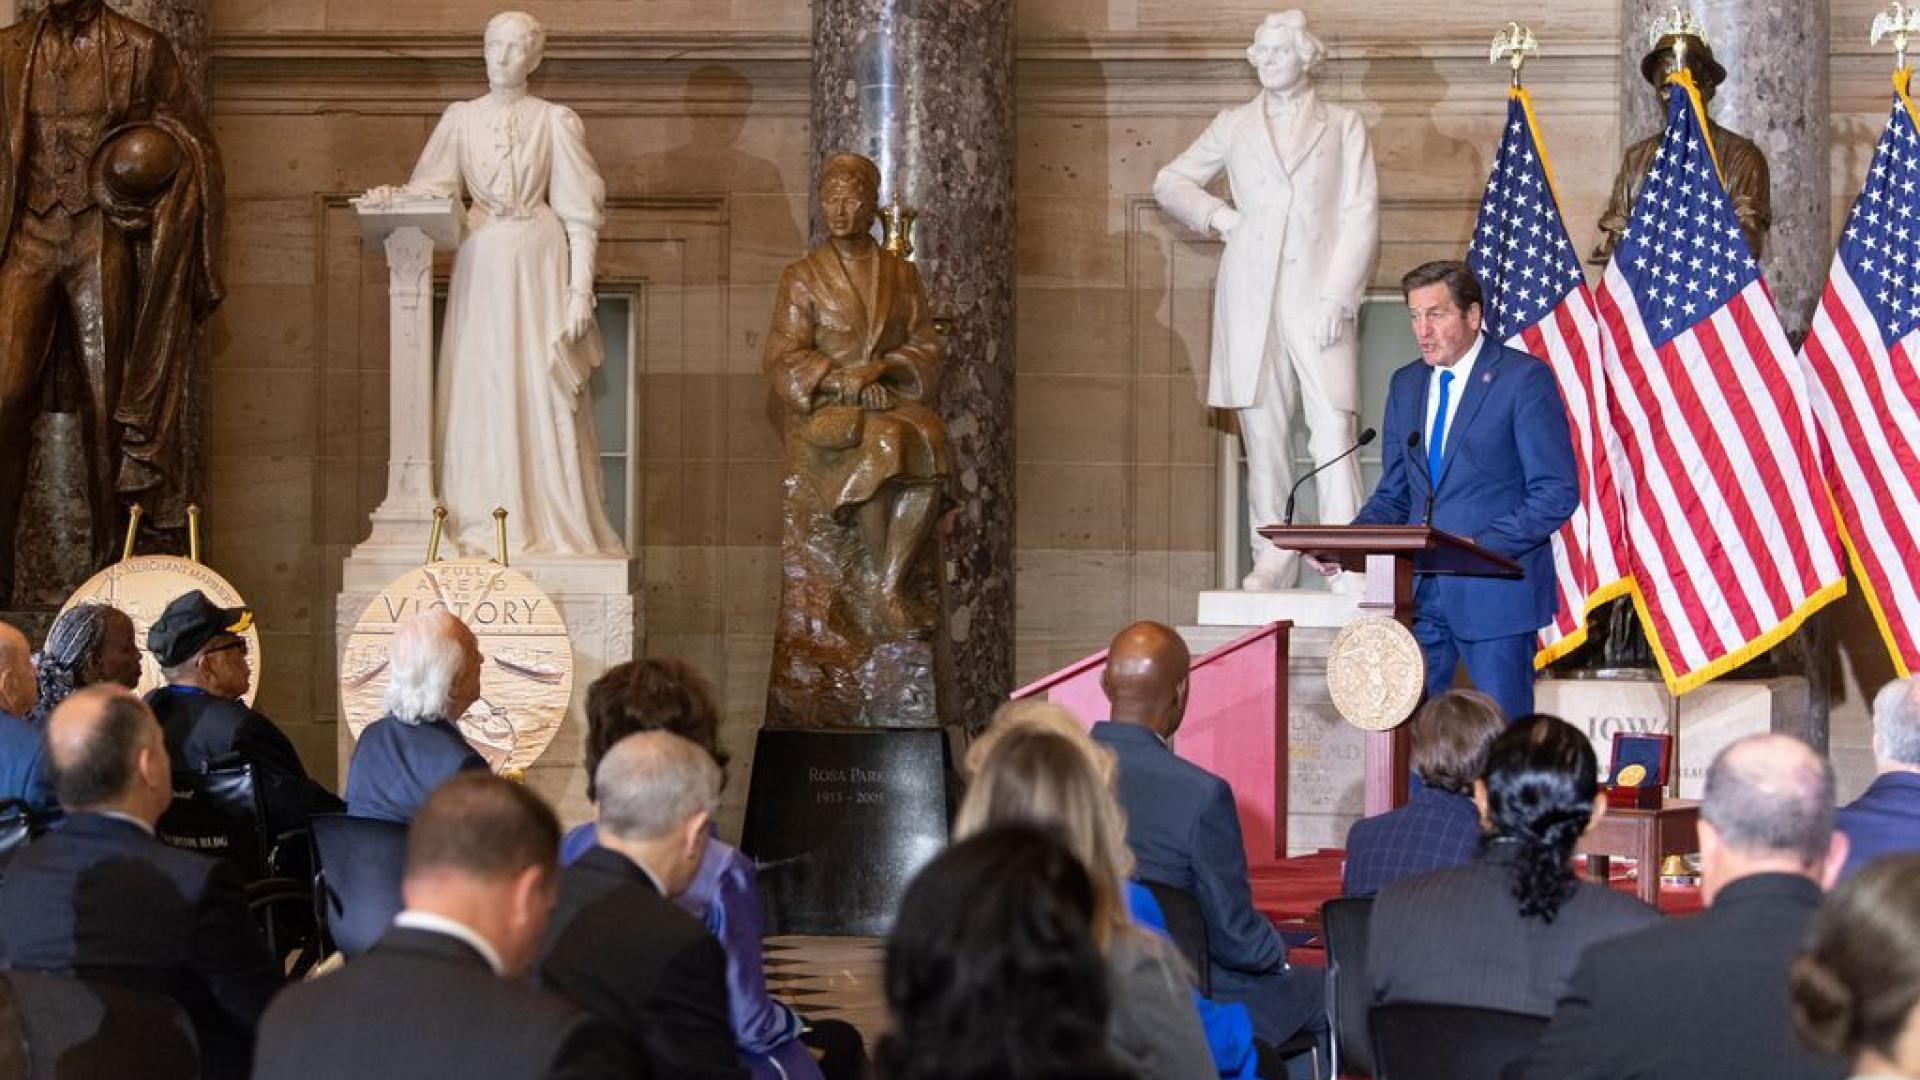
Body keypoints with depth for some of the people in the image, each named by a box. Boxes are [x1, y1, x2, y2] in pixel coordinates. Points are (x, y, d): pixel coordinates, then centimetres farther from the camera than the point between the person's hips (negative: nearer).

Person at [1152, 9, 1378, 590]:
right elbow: (1169, 182, 24)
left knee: (1334, 430, -13)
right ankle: (1273, 558, 7)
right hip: (1251, 302, 2)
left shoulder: (1344, 126, 11)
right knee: (1264, 435, 2)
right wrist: (1215, 214, 5)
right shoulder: (1233, 126, 16)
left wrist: (1337, 297, -8)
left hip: (1319, 299, -2)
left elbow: (1361, 216, 3)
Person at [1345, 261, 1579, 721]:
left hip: (1494, 591, -6)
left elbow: (1557, 494, -10)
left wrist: (1482, 544, -20)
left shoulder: (1524, 378, -6)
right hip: (1420, 593, 6)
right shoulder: (1405, 385, 14)